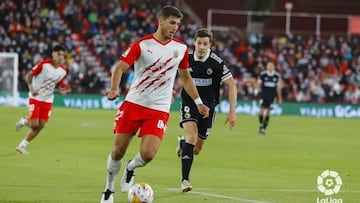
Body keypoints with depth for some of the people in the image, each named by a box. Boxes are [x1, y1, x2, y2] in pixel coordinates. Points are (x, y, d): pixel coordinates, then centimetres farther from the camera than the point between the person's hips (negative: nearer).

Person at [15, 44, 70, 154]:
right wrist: (31, 88, -23)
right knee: (34, 124, -13)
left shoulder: (63, 71, -1)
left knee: (40, 126, -2)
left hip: (48, 101, 5)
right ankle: (24, 121, 23)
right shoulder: (43, 64, -15)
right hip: (35, 98, -5)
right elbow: (29, 75, -9)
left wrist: (62, 90, -11)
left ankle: (22, 146, 12)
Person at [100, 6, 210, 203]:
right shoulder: (142, 45, -7)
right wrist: (114, 89, -30)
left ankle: (131, 168, 18)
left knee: (148, 154, -17)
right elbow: (120, 68, -12)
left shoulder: (181, 48, 5)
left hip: (159, 110, 2)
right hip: (133, 104, -1)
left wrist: (198, 101, 15)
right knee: (118, 151, 2)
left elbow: (185, 77, 20)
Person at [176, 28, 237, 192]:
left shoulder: (216, 62, -15)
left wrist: (232, 112, -17)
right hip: (189, 103, -1)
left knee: (196, 150, 10)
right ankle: (185, 180, -23)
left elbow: (231, 85, -13)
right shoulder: (186, 59, -7)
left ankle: (182, 143, 48)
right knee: (192, 136, -26)